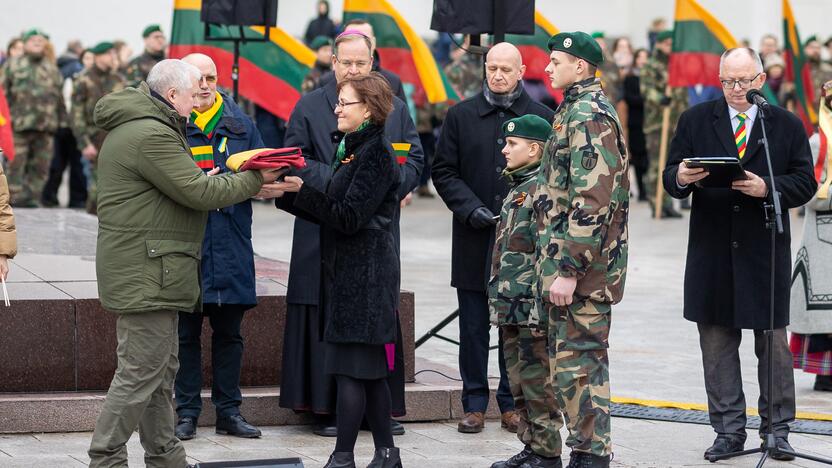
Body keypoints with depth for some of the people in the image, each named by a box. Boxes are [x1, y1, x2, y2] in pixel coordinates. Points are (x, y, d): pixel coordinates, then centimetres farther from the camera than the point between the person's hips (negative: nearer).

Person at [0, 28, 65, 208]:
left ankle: (33, 197, 12)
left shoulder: (52, 68, 17)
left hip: (46, 126, 4)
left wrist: (61, 119, 17)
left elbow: (59, 96, 21)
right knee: (15, 165, -5)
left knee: (41, 166, 4)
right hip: (19, 125, -4)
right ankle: (15, 197, 0)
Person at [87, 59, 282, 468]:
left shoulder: (132, 127, 18)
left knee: (162, 371, 17)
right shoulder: (151, 135, -18)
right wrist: (255, 179, -7)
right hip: (146, 275, -11)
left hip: (147, 274, 11)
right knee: (140, 373, -8)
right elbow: (199, 192, -18)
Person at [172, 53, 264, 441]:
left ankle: (229, 410, 17)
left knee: (229, 332, 10)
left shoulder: (240, 123, 10)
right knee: (186, 332, 3)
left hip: (231, 246, 3)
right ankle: (187, 412, 11)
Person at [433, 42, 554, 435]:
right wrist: (470, 208, -9)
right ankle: (474, 404, 13)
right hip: (474, 240, 1)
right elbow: (443, 171, 5)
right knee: (473, 325, 5)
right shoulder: (461, 116, 5)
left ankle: (511, 403, 15)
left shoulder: (542, 117, 3)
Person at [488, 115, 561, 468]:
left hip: (531, 306, -10)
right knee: (518, 382, 15)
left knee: (538, 383, -3)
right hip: (511, 307, 10)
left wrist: (537, 305, -22)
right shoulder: (517, 189, 17)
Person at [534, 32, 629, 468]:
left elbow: (592, 200, -23)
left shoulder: (587, 116, -16)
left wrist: (568, 268, -24)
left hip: (580, 267, -11)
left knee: (578, 361, -7)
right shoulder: (580, 110, 18)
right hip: (569, 261, 11)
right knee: (576, 359, 14)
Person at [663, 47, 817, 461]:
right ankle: (729, 431, 13)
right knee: (716, 343, 5)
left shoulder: (787, 125, 4)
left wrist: (767, 187, -18)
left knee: (773, 343, 4)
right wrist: (680, 179, -18)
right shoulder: (694, 121, 7)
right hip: (712, 251, 1)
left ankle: (777, 430, 14)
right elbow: (670, 178, 6)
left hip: (766, 251, -1)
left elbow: (805, 182, 0)